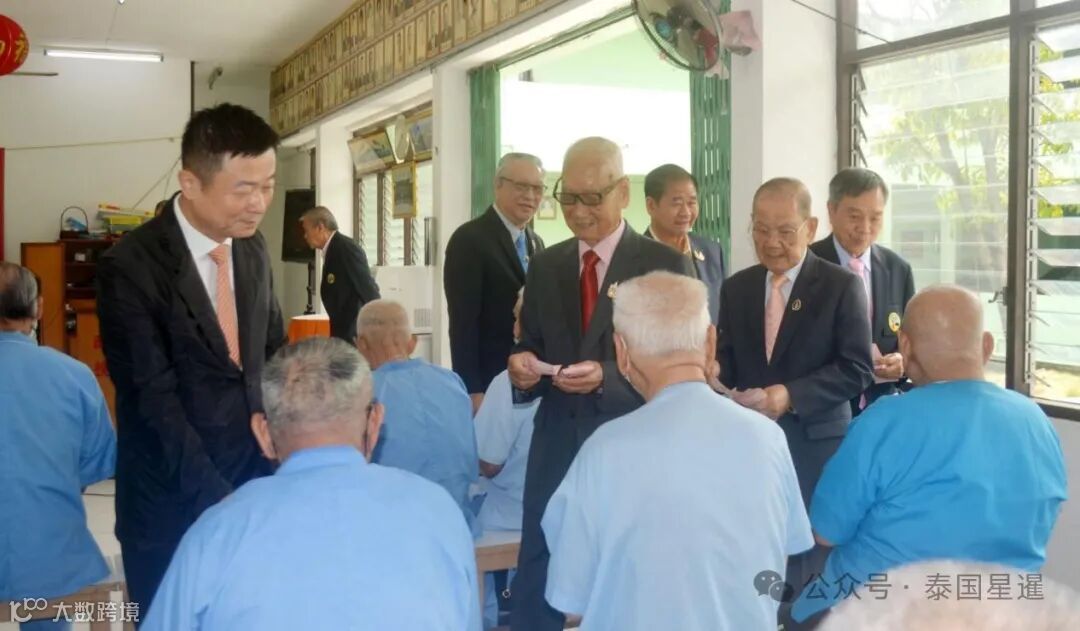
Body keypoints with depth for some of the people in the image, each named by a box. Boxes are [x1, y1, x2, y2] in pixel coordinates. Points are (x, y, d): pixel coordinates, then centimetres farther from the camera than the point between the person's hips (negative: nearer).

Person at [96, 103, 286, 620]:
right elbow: (155, 403, -19)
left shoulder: (253, 249, 4)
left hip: (255, 486, 5)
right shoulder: (131, 267, -16)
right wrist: (217, 500, -22)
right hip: (175, 507, -5)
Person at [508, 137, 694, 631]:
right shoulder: (544, 265, 9)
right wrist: (523, 366, -12)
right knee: (535, 580, 6)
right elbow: (532, 346, 12)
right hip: (557, 443, 4)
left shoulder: (665, 264, -5)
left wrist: (606, 377, -25)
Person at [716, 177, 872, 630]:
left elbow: (856, 370, -8)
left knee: (807, 565, 1)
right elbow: (726, 362, 13)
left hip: (814, 447, -3)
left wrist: (791, 396, -20)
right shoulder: (736, 287, 12)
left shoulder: (841, 286, -2)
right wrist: (719, 385, -10)